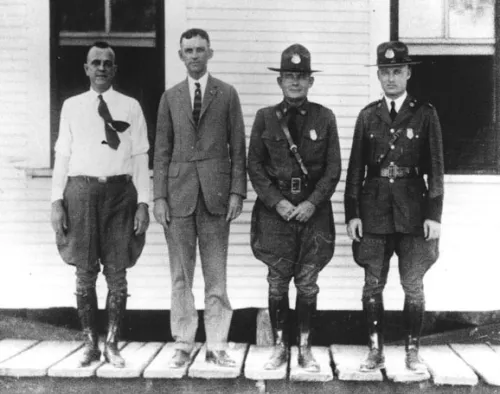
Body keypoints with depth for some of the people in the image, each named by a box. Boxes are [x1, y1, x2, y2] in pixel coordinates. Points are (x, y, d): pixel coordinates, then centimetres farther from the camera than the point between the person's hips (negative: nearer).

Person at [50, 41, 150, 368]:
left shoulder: (130, 107, 6)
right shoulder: (71, 107, 9)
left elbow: (141, 158, 4)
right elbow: (62, 155, 7)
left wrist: (143, 203, -3)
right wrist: (57, 200, -1)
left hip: (120, 189, 0)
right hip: (81, 189, 1)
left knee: (117, 272, 3)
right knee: (85, 272, 5)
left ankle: (112, 344, 15)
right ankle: (90, 343, 17)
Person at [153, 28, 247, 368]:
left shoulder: (227, 94, 7)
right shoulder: (170, 97, 11)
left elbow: (238, 147, 5)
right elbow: (162, 150, 9)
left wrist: (237, 191, -4)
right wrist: (160, 196, 1)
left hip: (215, 193, -1)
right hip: (179, 193, 1)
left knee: (216, 275, 2)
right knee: (181, 275, 5)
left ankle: (217, 345, 9)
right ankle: (183, 344, 13)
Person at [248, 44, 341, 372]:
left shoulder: (324, 118, 4)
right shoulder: (265, 118, 4)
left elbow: (333, 169, 2)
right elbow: (255, 167, 3)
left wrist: (312, 203, -9)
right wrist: (277, 202, -8)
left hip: (314, 208, 0)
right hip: (275, 209, 0)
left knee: (308, 283, 4)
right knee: (277, 282, 3)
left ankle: (305, 348, 14)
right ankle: (280, 346, 15)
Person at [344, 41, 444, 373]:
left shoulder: (425, 114, 2)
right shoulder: (368, 115, 8)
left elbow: (436, 168, 0)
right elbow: (356, 168, 6)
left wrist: (434, 214, -7)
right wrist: (352, 213, 0)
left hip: (413, 209, -2)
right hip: (374, 208, 2)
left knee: (413, 285, 4)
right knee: (373, 284, 4)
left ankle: (412, 351, 16)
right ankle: (376, 350, 16)